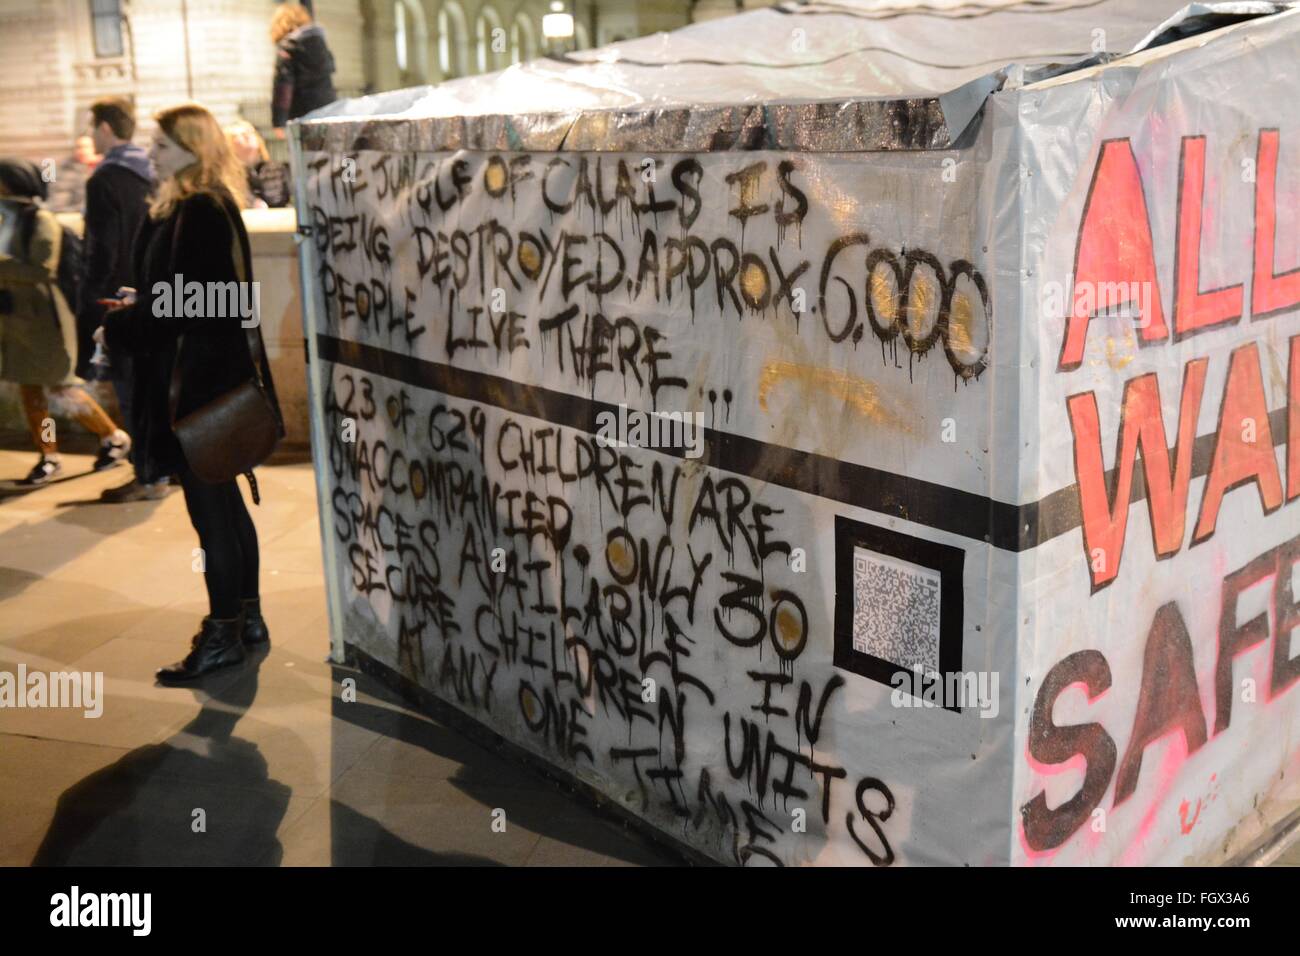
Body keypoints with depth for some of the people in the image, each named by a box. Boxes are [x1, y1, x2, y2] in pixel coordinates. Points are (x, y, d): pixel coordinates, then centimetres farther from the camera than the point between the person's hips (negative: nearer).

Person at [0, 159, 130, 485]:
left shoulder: (42, 221, -13)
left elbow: (41, 269, -22)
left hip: (43, 318, -8)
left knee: (61, 386, -1)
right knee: (29, 389, 8)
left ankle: (114, 437, 17)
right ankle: (49, 457, 16)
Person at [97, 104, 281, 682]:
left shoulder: (195, 213, -17)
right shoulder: (213, 206, 12)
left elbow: (179, 303, -20)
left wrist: (118, 330, -8)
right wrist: (137, 309, 11)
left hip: (197, 378, -10)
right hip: (214, 372, 10)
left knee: (209, 506, -2)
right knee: (224, 502, 16)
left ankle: (223, 634, 8)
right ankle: (246, 617, 26)